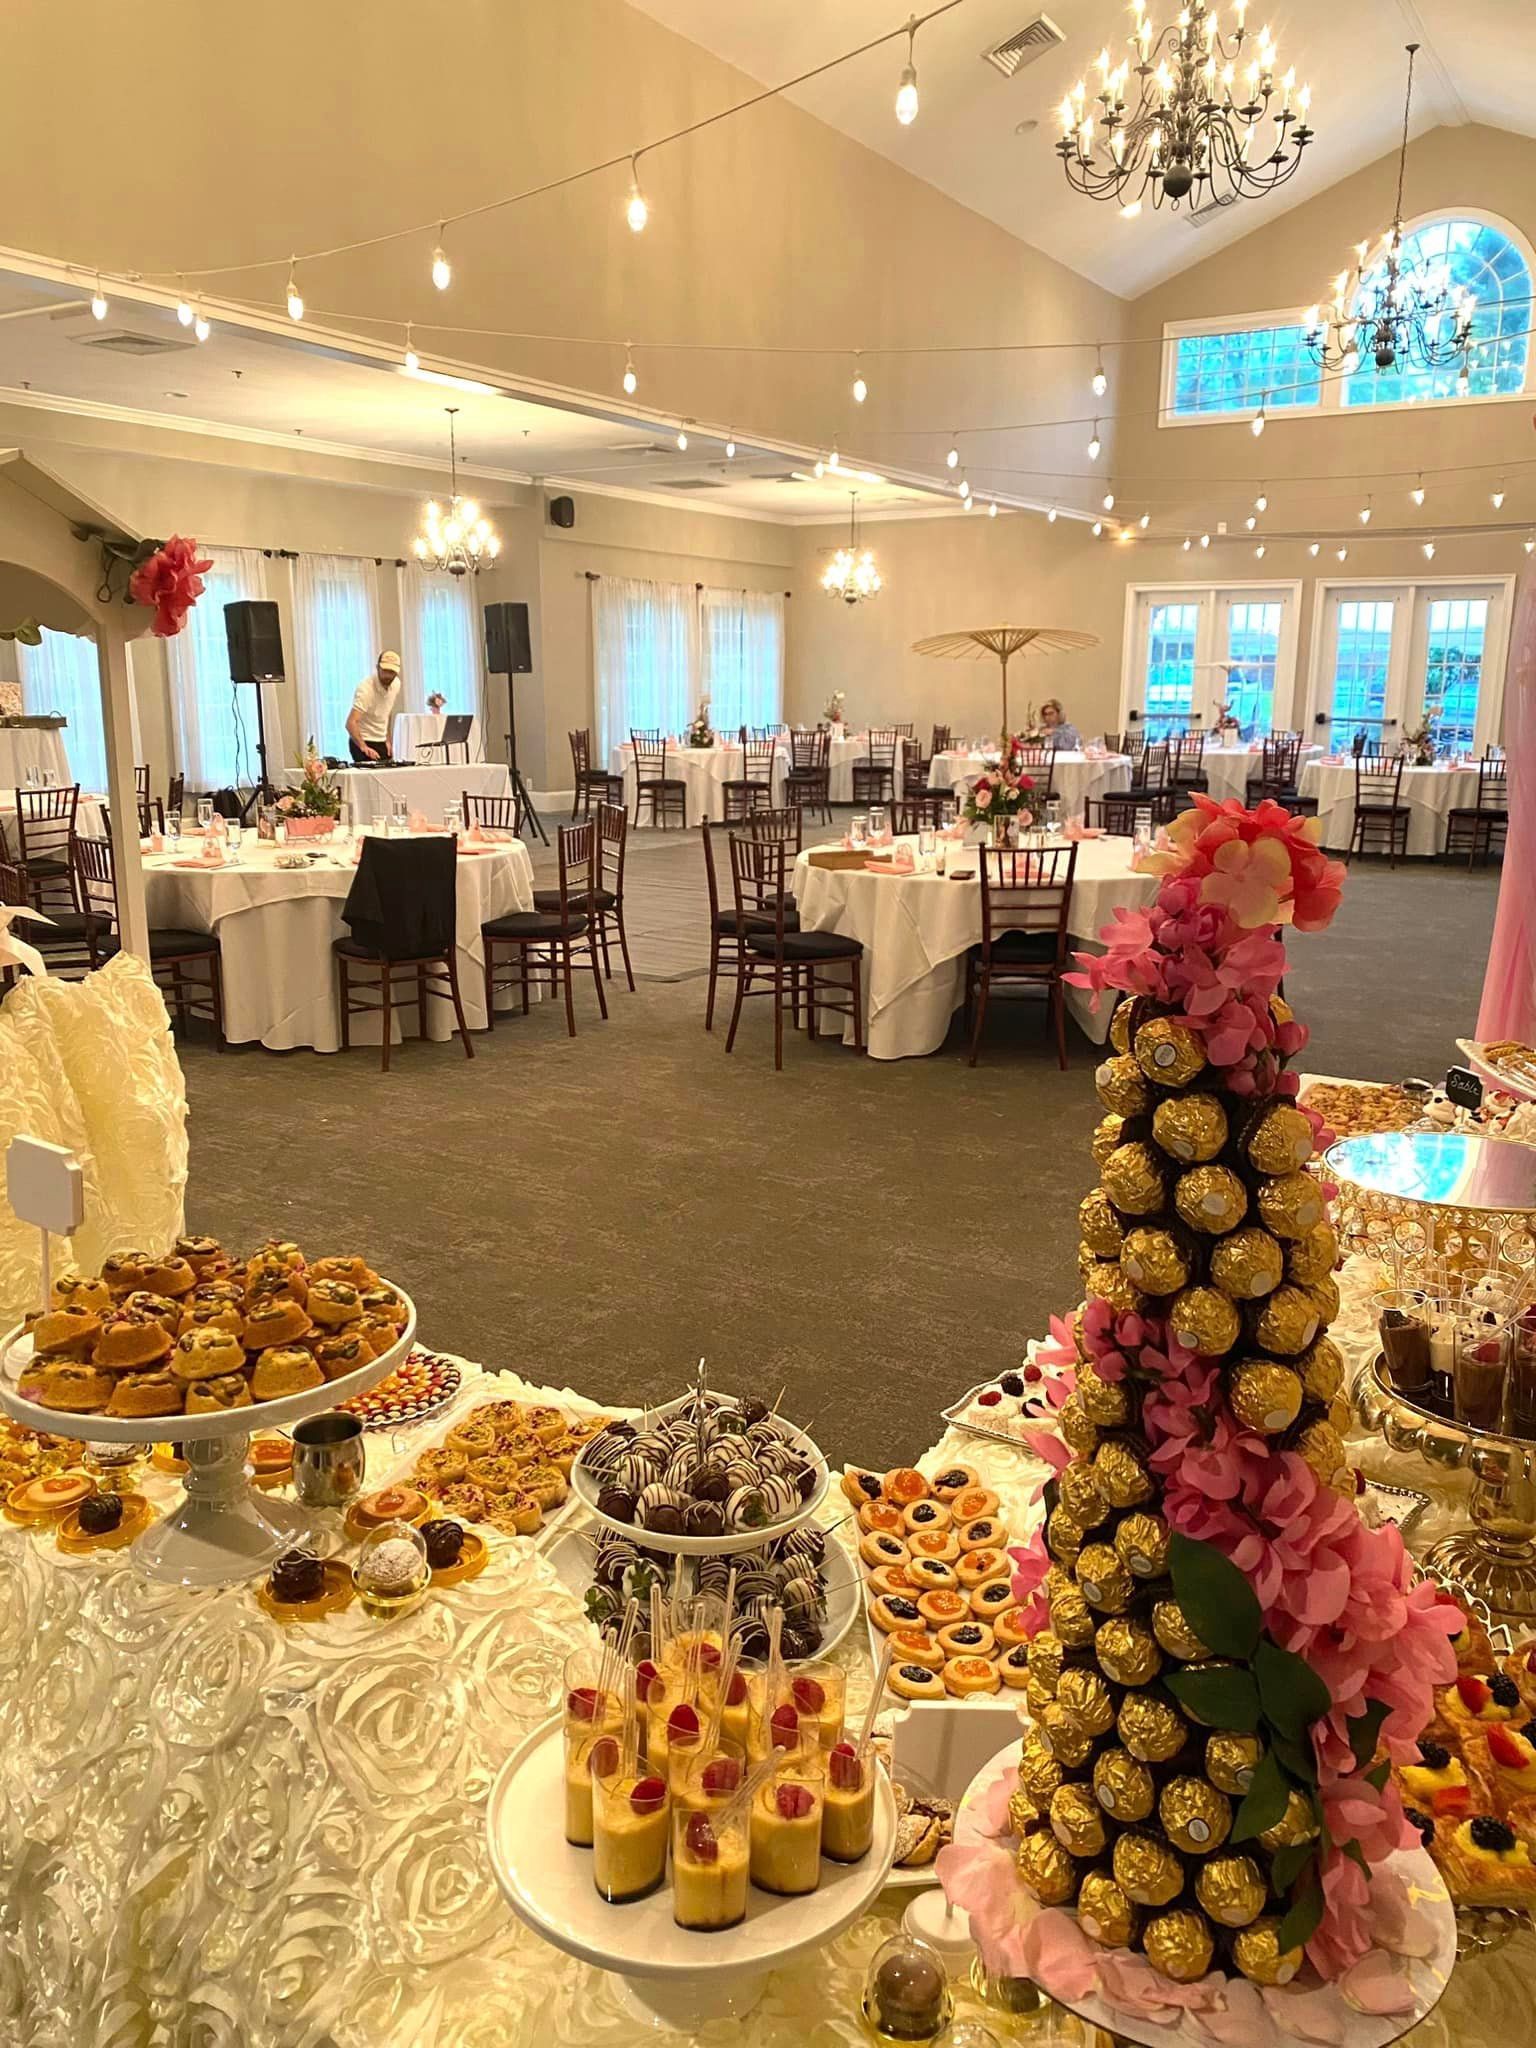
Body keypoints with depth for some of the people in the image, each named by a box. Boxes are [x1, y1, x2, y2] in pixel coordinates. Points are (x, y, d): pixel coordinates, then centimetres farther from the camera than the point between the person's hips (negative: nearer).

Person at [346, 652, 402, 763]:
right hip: (362, 742, -6)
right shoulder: (366, 688, -23)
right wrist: (363, 747, -47)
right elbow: (351, 723, -32)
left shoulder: (396, 684, -3)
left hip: (382, 742, 6)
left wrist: (388, 740, 8)